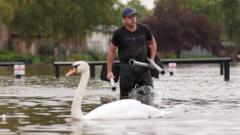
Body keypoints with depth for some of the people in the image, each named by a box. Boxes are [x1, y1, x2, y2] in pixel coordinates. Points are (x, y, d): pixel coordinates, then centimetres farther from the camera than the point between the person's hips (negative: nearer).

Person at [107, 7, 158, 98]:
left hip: (143, 67, 2)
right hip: (126, 68, -2)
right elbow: (111, 51, 3)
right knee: (126, 95, -2)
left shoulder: (144, 29, 1)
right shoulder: (118, 33, -5)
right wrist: (109, 71, 1)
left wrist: (152, 59, 9)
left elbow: (153, 43, 19)